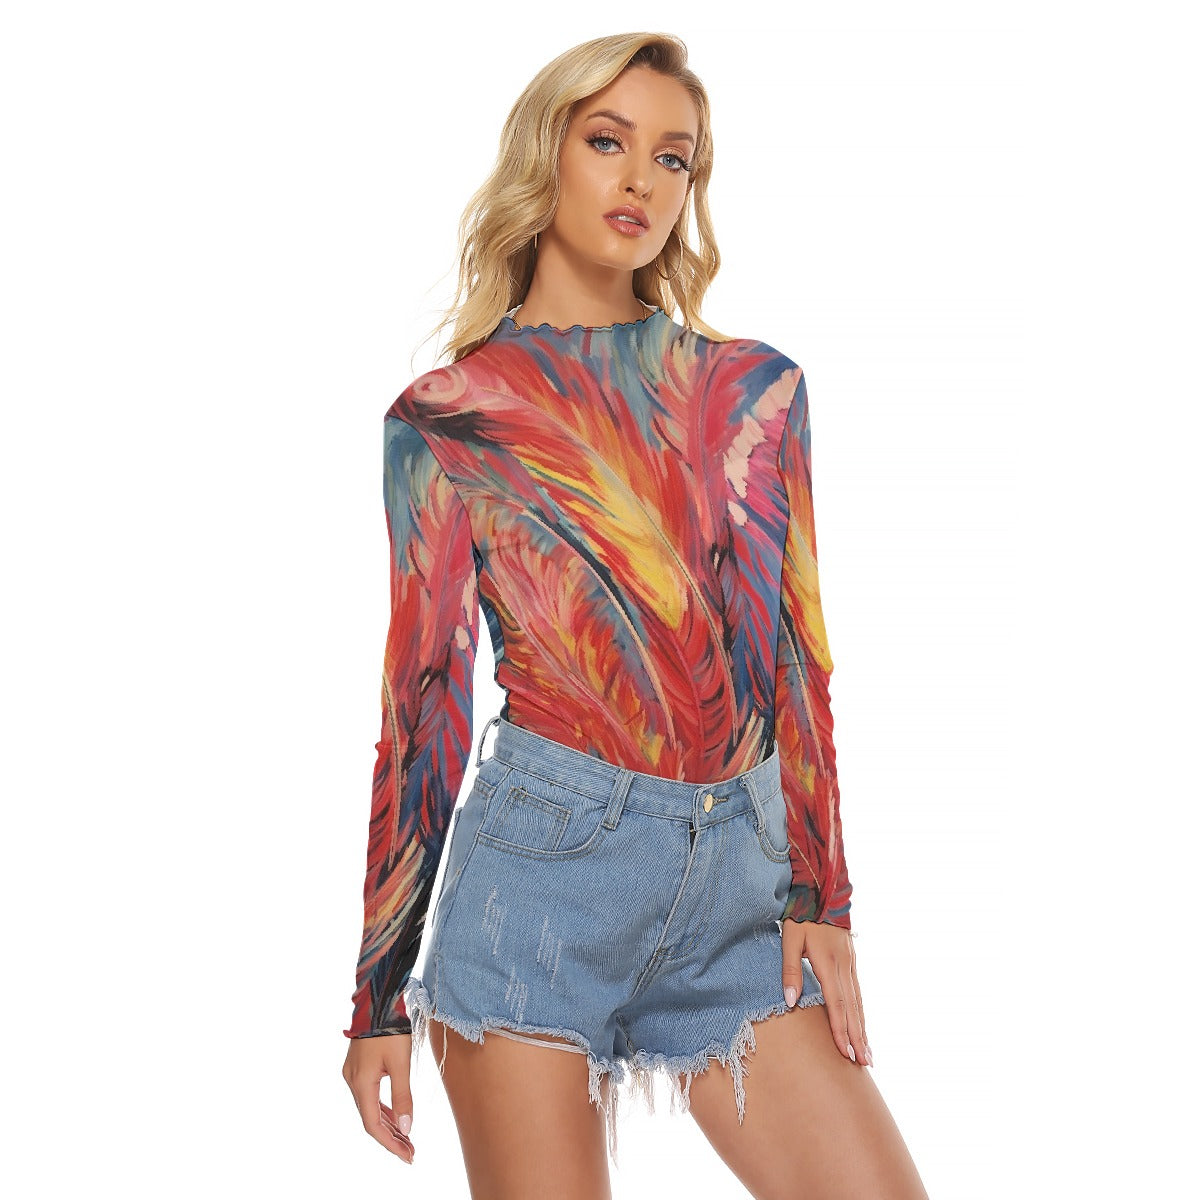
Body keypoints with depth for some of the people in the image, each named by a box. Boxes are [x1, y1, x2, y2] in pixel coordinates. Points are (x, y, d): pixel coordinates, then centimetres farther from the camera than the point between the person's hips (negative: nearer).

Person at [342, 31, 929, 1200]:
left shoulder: (755, 388, 10)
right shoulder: (447, 418, 1)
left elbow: (797, 651, 9)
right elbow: (422, 699, 1)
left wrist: (819, 898, 2)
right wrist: (380, 995, 2)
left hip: (738, 881, 3)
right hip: (545, 857, -3)